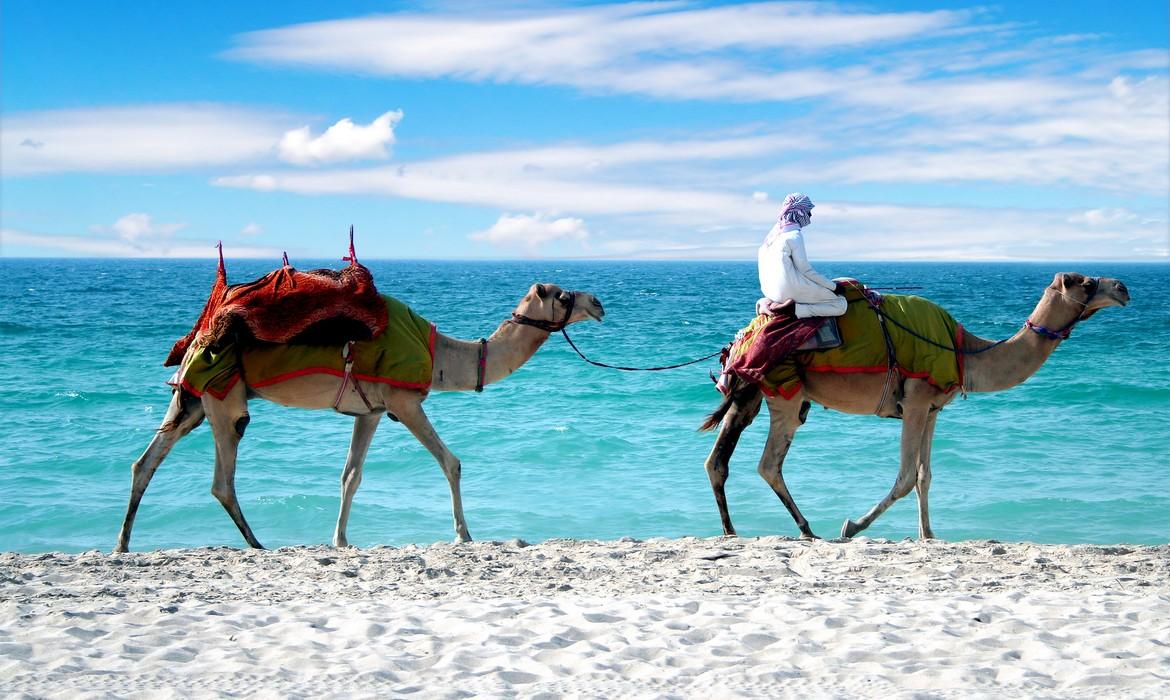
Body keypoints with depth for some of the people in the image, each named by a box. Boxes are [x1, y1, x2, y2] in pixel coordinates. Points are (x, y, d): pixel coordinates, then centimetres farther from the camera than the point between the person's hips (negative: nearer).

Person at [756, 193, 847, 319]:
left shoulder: (774, 232, 12)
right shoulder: (795, 235, -11)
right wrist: (834, 287, -4)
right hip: (791, 290, -8)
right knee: (841, 304, -4)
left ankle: (766, 303, 12)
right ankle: (794, 309, -16)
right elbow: (805, 270, -12)